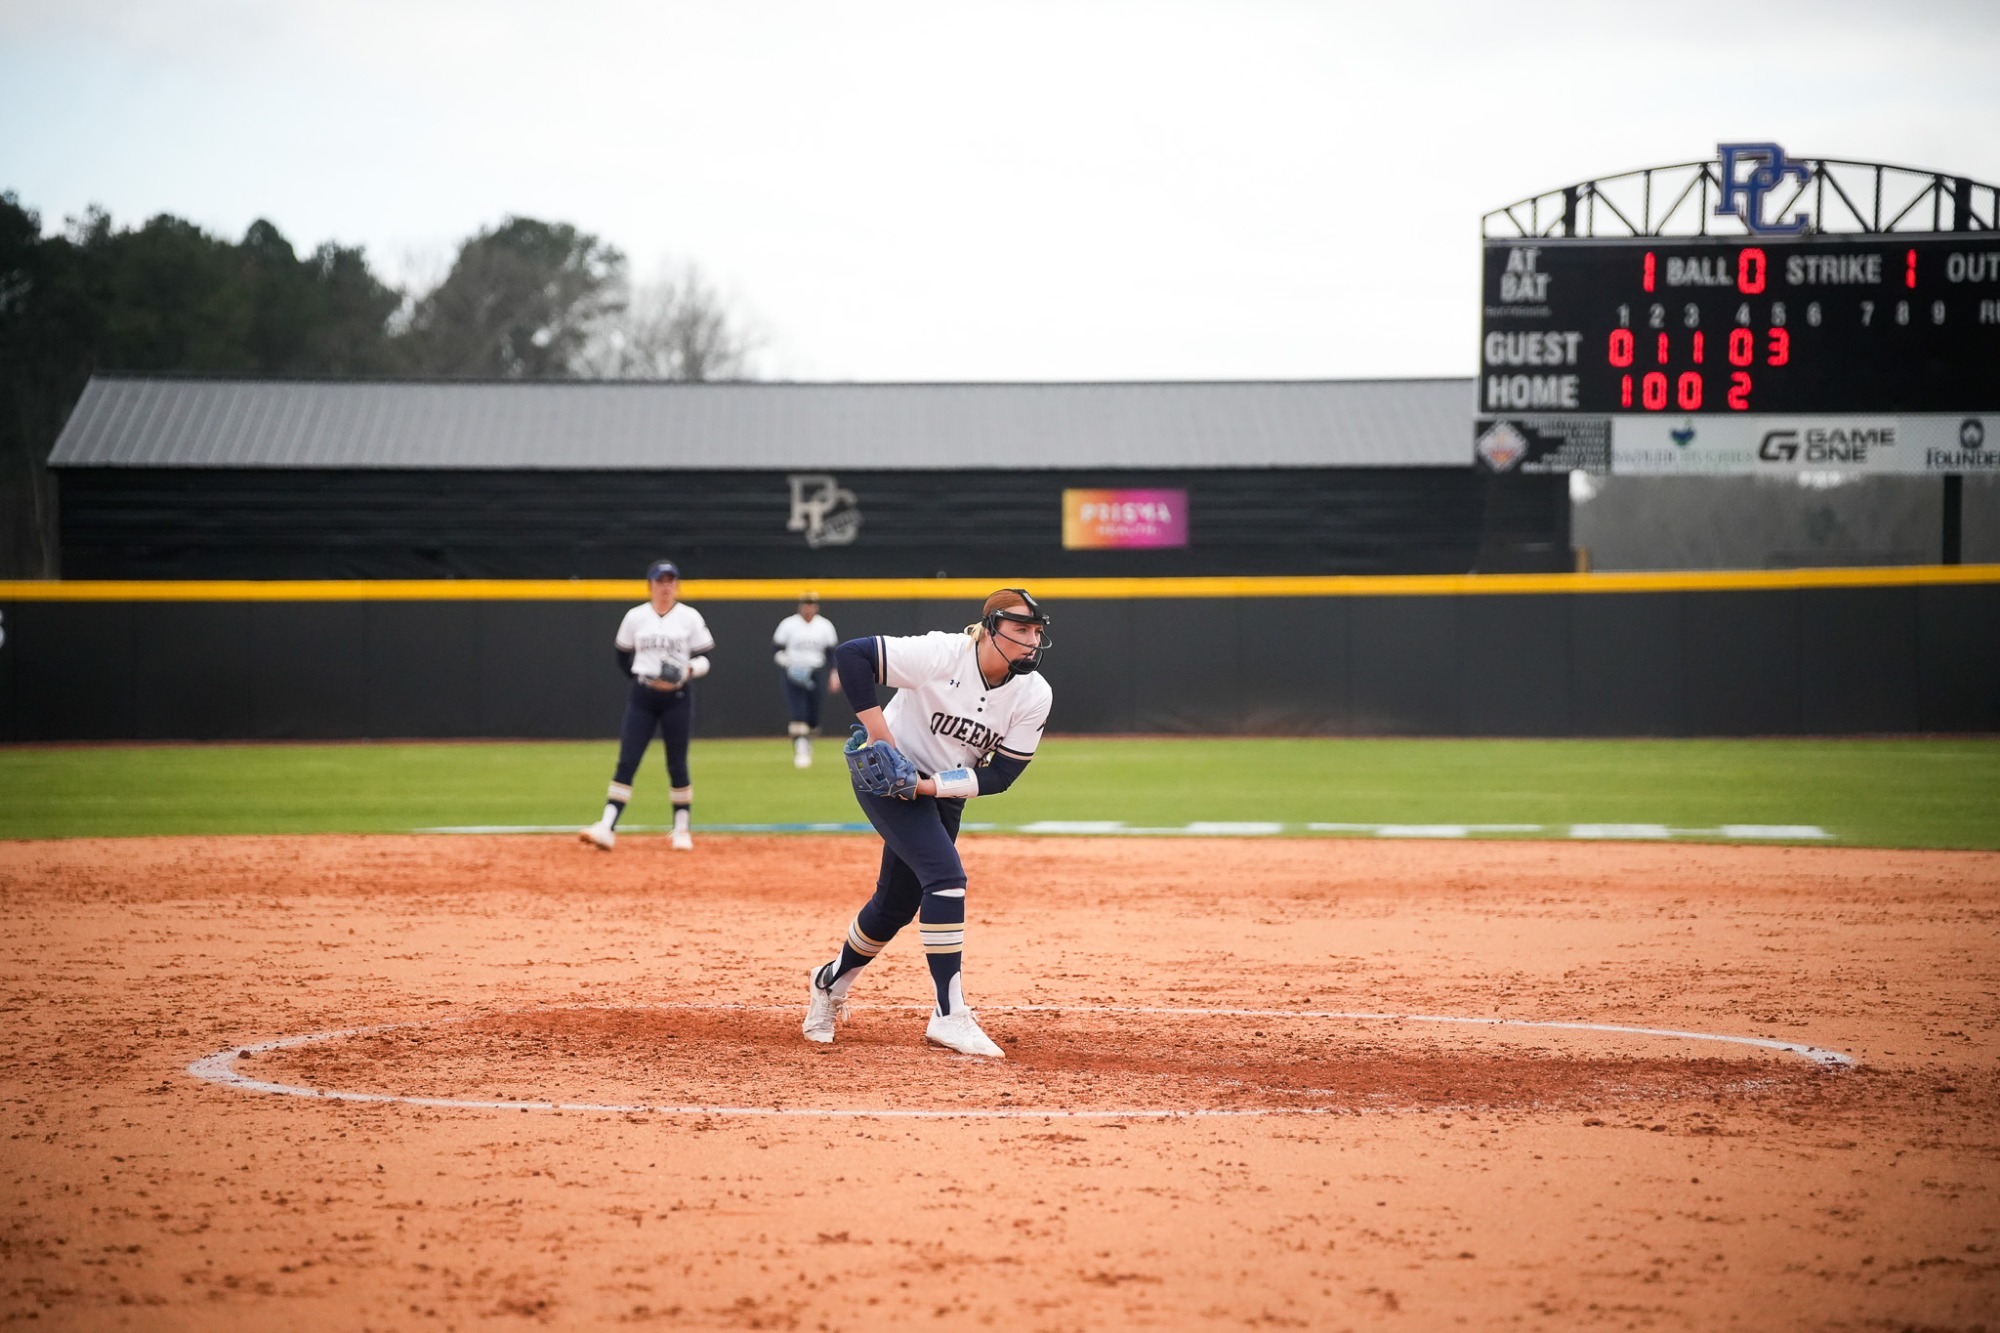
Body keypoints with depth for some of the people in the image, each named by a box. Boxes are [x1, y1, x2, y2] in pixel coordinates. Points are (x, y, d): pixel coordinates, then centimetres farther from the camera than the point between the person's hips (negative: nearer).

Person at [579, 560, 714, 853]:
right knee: (626, 762, -7)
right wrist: (646, 678, 6)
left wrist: (689, 670, -17)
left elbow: (706, 658, 2)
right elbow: (623, 658, 14)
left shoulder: (690, 617, -1)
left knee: (677, 764, 3)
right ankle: (607, 828, -14)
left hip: (678, 698, -1)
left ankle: (682, 829, 15)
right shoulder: (635, 617, 3)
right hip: (642, 697, 1)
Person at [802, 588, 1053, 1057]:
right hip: (887, 776, -6)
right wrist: (878, 733, -29)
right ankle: (948, 1015, -21)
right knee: (945, 874, -23)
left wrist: (929, 786, -23)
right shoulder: (941, 655, -27)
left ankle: (830, 983, 41)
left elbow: (1000, 776, -12)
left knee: (897, 904, 14)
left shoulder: (1034, 695, -14)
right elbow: (850, 653, -27)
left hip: (944, 795, 6)